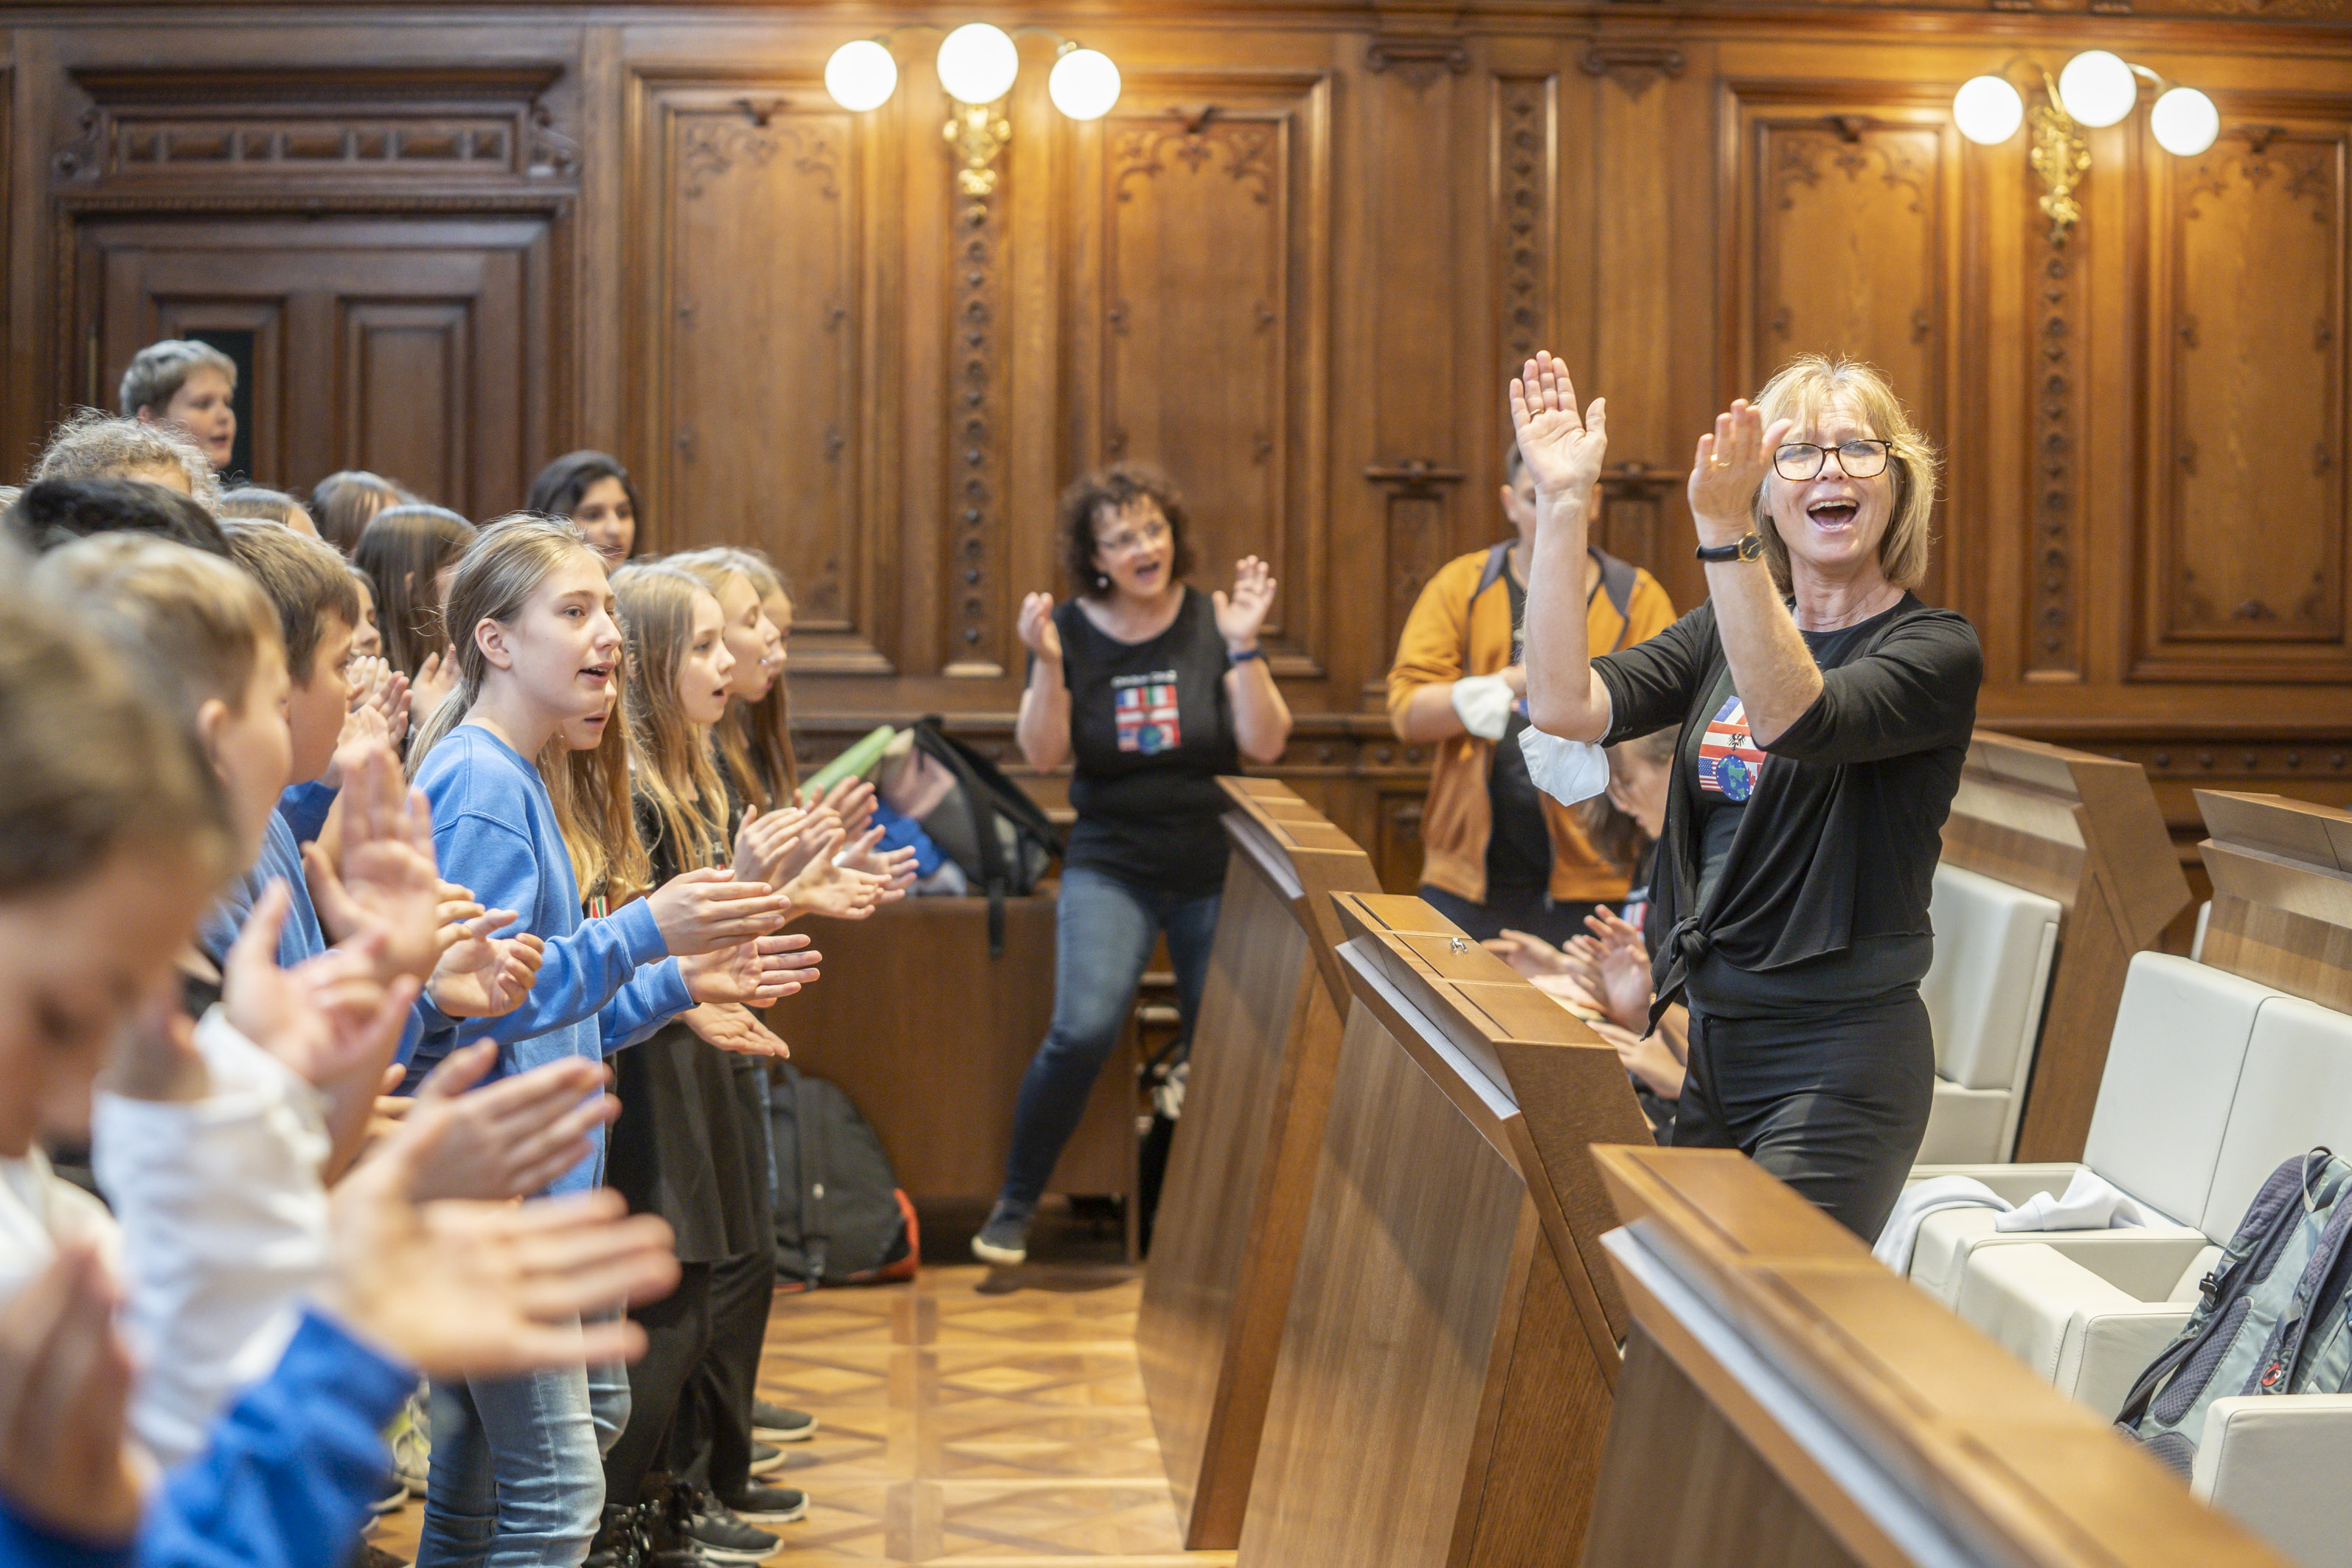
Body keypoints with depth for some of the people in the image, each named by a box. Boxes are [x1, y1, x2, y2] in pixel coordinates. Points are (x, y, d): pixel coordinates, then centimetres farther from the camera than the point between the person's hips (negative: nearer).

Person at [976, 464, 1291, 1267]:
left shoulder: (1213, 621, -3)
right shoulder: (1071, 629, -2)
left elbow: (1265, 745, -9)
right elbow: (1042, 754, -8)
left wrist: (1243, 645, -20)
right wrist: (1047, 663, -21)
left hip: (1214, 868, 1)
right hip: (1112, 864, -1)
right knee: (1084, 1028, -20)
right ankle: (1014, 1204, -3)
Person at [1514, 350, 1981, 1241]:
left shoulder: (1936, 651, -7)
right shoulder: (1725, 633, 11)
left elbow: (1791, 718, -27)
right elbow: (1566, 706, -5)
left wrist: (1724, 535, -38)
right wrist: (1561, 503, -11)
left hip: (1839, 1061, -6)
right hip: (1707, 1038, 6)